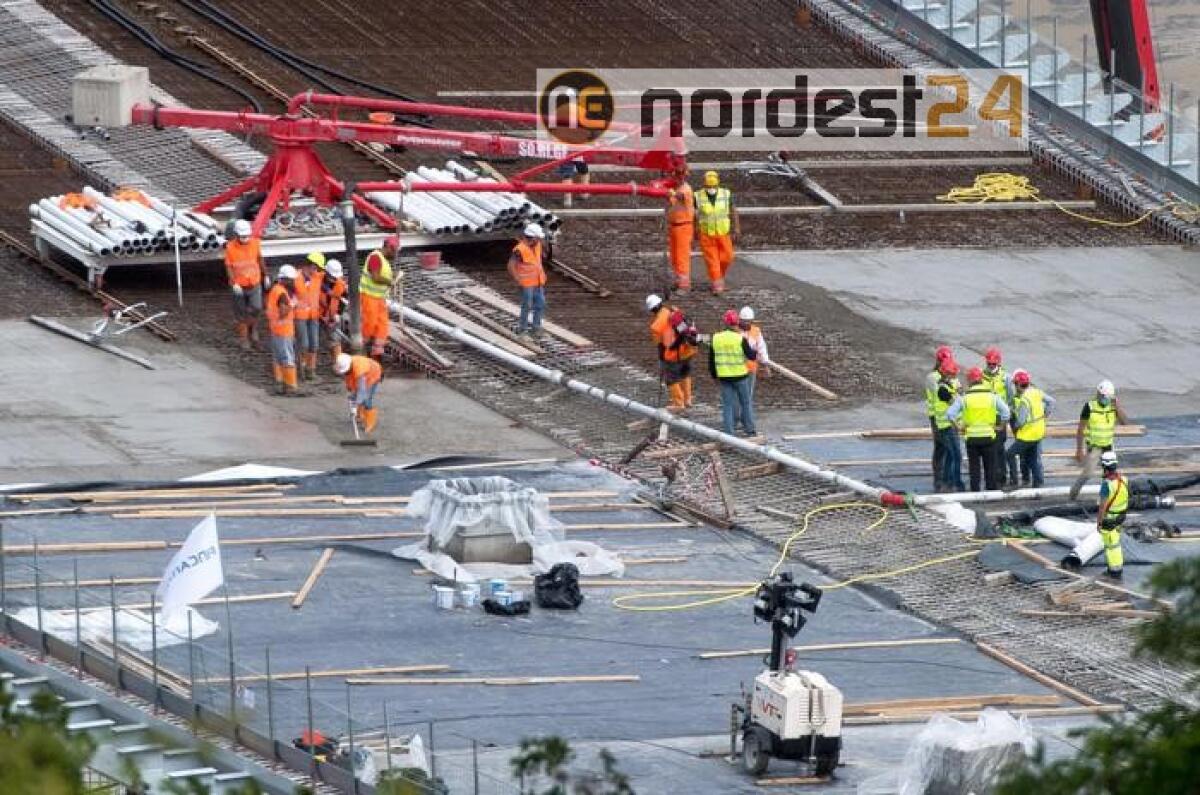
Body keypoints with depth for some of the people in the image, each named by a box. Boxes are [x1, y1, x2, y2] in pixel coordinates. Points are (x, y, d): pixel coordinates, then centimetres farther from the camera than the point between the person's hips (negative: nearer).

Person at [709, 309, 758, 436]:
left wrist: (714, 374, 17)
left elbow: (711, 360, 6)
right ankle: (750, 430, 19)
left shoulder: (716, 338, -1)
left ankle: (728, 433, 3)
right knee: (746, 402, 13)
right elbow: (751, 355, -7)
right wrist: (755, 352, 16)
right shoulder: (740, 338, -14)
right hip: (740, 376, -3)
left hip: (723, 376, 3)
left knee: (727, 405, 6)